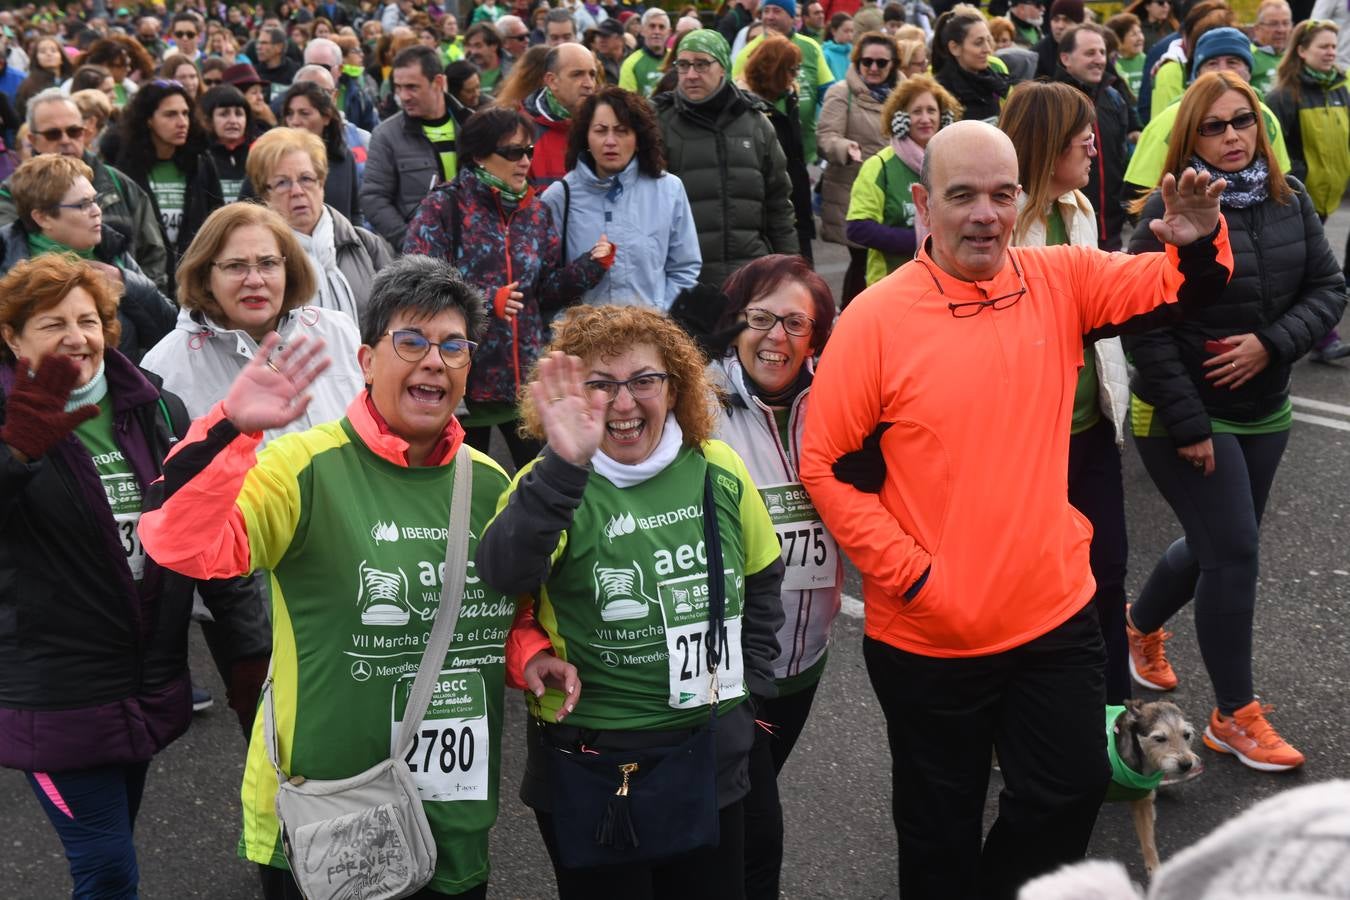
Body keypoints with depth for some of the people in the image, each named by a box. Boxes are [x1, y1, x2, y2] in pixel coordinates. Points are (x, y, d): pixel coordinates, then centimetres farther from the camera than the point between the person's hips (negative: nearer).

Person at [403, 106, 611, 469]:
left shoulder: (535, 212, 12)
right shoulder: (443, 208, -5)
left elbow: (547, 291, 13)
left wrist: (591, 265, -3)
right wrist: (485, 300, -22)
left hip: (526, 375, 4)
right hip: (464, 378, -4)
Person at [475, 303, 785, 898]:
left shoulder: (718, 471, -2)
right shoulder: (555, 485, -14)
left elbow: (761, 579, 14)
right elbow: (503, 573, -35)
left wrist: (752, 683, 10)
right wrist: (565, 467, -47)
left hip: (715, 752, 4)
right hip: (591, 758, -4)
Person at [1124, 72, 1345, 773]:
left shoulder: (1290, 200, 2)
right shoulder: (1170, 211, -15)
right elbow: (1146, 327, -17)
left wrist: (1271, 343, -14)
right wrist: (1188, 425, -17)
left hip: (1263, 411, 6)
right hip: (1182, 416, -6)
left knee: (1218, 545, 17)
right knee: (1235, 553, -6)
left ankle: (1141, 625, 46)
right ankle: (1234, 716, 9)